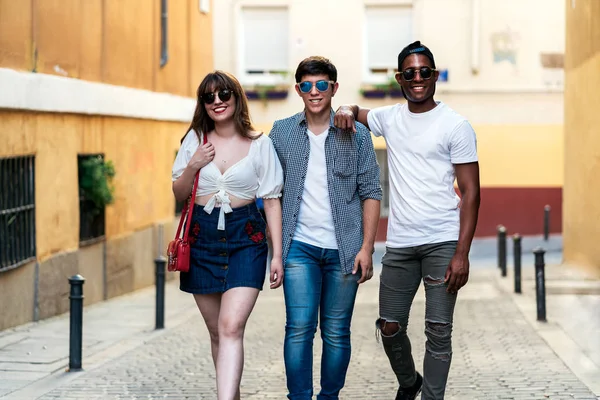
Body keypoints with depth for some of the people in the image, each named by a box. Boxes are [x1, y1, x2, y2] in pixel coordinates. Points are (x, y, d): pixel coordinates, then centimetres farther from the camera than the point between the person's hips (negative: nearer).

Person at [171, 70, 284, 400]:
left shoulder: (260, 144, 1)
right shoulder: (195, 139, 7)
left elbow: (271, 200, 2)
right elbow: (179, 194, 12)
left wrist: (277, 254, -3)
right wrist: (192, 167, -8)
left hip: (246, 238, -3)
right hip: (203, 237, 3)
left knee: (231, 327, -18)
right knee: (217, 333, 9)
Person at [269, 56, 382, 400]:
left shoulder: (356, 134, 2)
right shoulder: (282, 132, 6)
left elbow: (371, 192, 2)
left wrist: (367, 248, -5)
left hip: (343, 249, 0)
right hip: (300, 246, 0)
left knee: (337, 333, 6)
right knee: (299, 328, -7)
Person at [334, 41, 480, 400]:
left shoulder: (455, 125, -2)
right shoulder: (389, 118, 10)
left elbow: (471, 192, -4)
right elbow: (353, 113, 28)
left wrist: (462, 253, -13)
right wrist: (346, 110, 1)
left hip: (443, 242, -4)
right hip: (399, 244, 4)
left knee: (438, 330, -4)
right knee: (390, 327, 10)